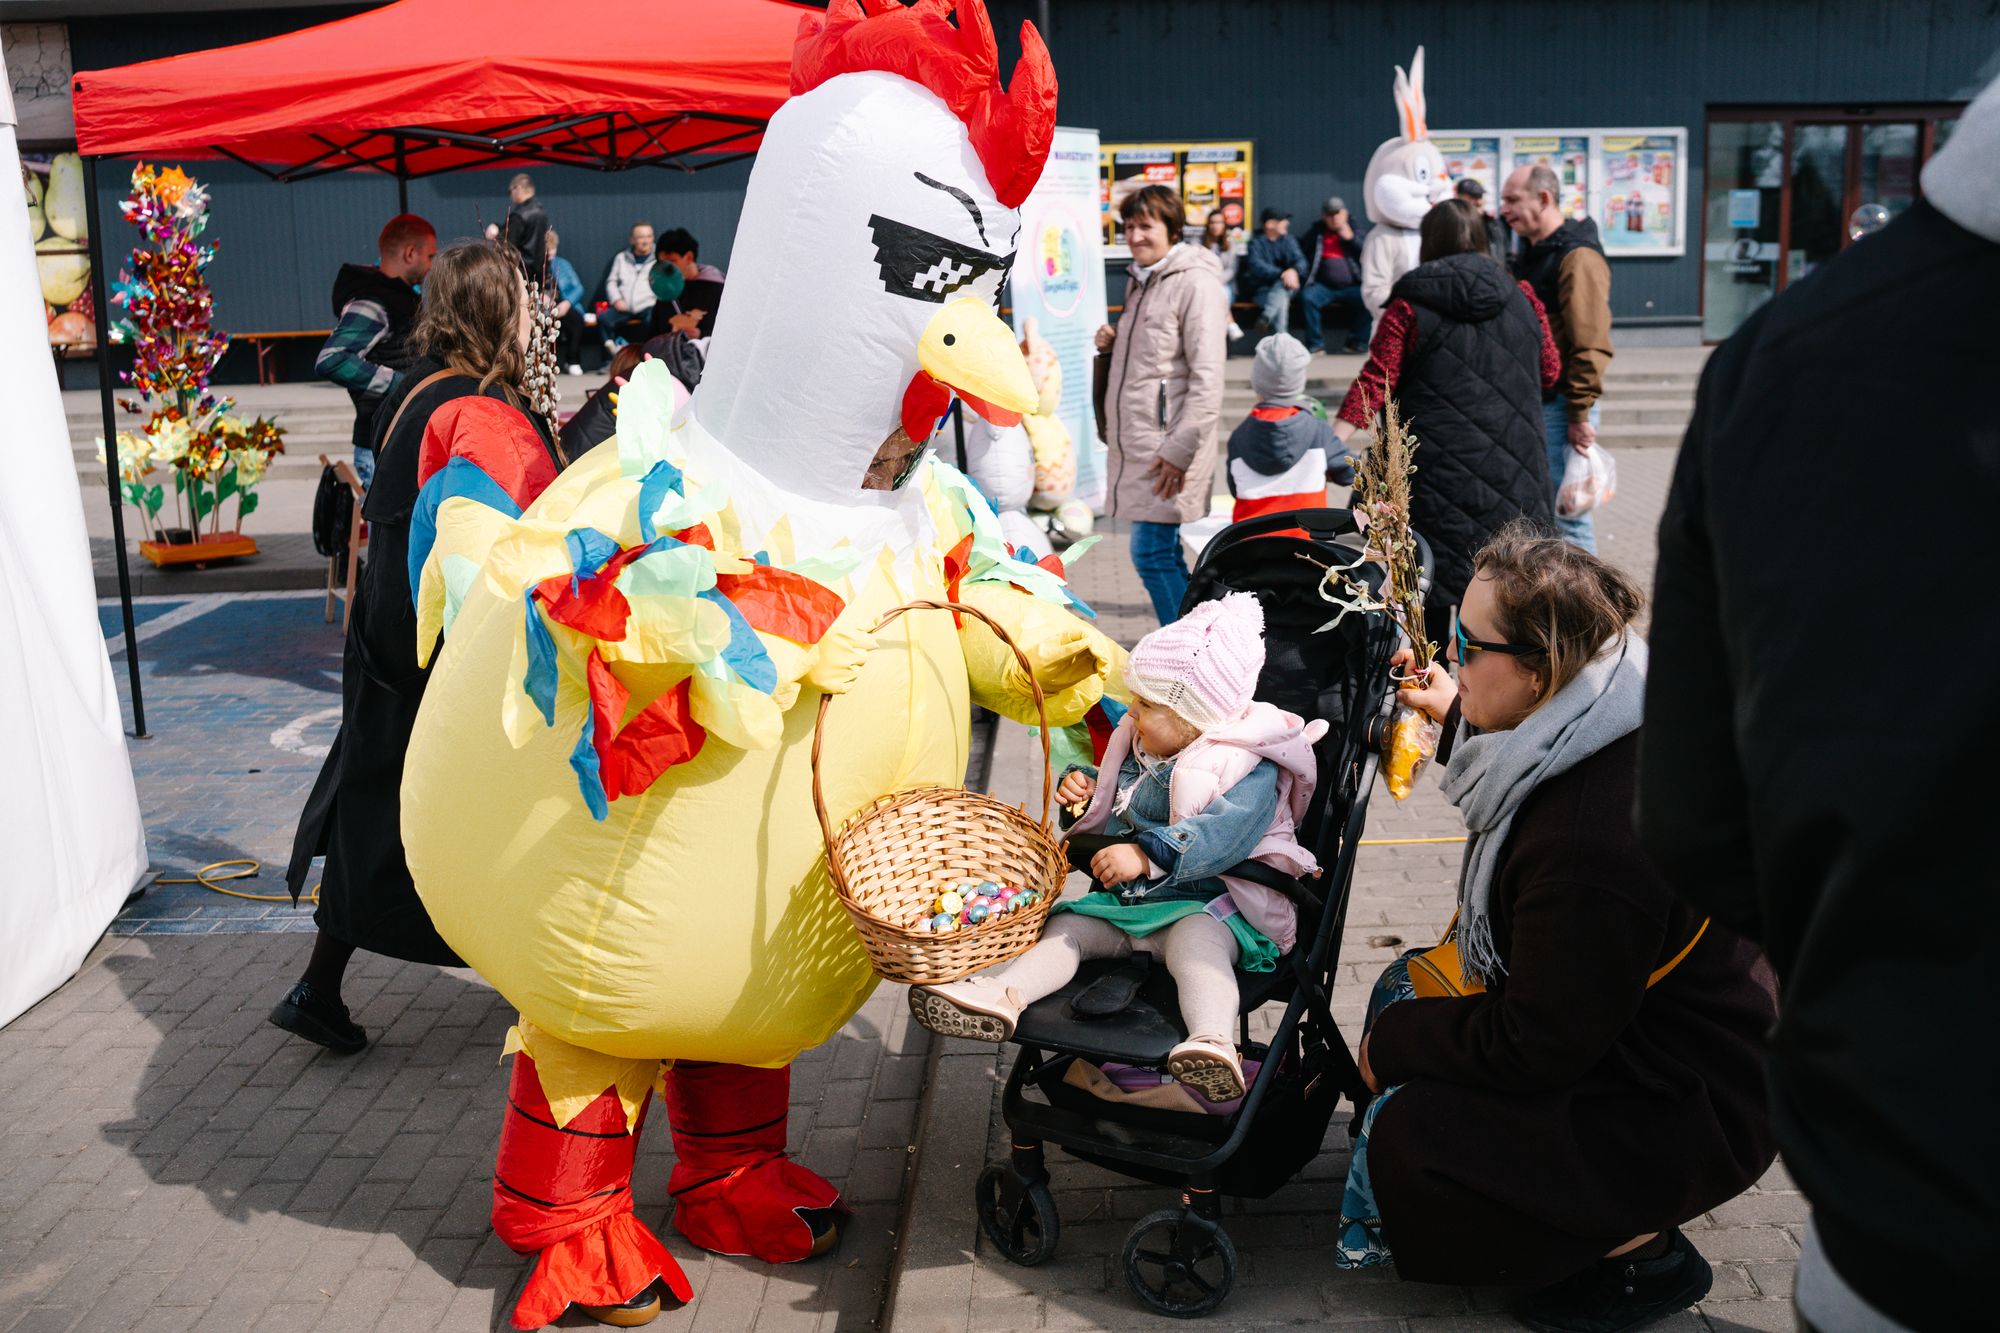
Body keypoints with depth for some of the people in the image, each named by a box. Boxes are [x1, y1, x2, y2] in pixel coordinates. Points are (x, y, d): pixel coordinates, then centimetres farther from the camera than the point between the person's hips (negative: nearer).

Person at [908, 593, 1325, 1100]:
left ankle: (1213, 1041, -58)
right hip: (1126, 900, 8)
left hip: (1209, 903, -8)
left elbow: (1225, 834, -30)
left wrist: (1148, 855, -37)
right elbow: (1114, 801, 33)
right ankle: (1000, 995, -30)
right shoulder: (1139, 749, 13)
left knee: (1195, 941, -38)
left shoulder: (1251, 771, -13)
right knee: (1066, 926, -10)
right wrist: (1085, 786, 9)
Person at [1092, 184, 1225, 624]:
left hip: (1168, 446, -9)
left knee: (1152, 552, -10)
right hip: (1137, 444, 9)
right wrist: (1111, 346, 6)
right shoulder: (1140, 281, 16)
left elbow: (1207, 378, -17)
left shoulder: (1194, 283, -11)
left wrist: (1181, 449, -20)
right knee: (1165, 555, 13)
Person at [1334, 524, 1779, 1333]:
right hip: (1617, 1019, 10)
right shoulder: (1585, 741, -4)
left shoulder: (1595, 841, -35)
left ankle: (1641, 1254, -1)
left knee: (1404, 1135, -18)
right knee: (1409, 983, 11)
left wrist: (1396, 1041, -10)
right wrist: (1458, 717, 24)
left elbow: (1535, 1046, -25)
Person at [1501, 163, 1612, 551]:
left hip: (1560, 406, -9)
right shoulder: (1532, 254, 16)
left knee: (1567, 513, -5)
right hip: (1531, 401, 9)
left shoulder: (1577, 257, -15)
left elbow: (1591, 345, -20)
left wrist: (1579, 415, -21)